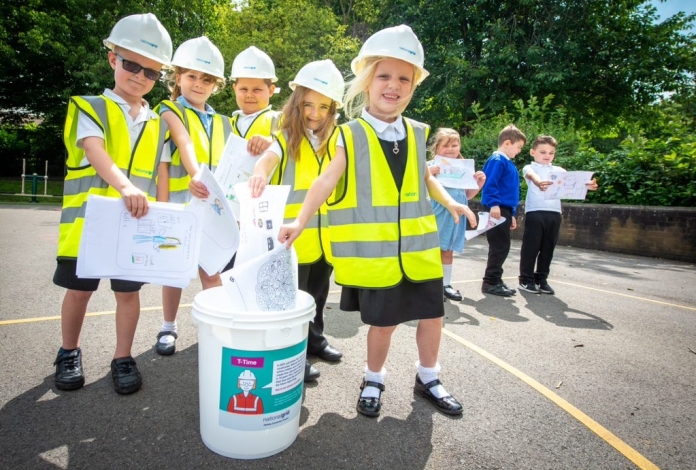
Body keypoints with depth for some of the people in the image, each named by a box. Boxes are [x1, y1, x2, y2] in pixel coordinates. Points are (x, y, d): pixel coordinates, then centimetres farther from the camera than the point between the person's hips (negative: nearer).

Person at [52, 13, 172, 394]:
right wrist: (124, 186, -38)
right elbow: (96, 153, -21)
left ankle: (123, 358, 21)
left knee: (129, 290, 6)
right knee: (79, 289, 10)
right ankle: (69, 353, 31)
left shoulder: (158, 124, 11)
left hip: (136, 225, 2)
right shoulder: (91, 108, -2)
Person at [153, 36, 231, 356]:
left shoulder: (222, 123, 12)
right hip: (180, 206, -3)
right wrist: (194, 177, -39)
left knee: (212, 271, 8)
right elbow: (185, 145, -23)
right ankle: (168, 328, 26)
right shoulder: (170, 112, -3)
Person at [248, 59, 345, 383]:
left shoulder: (333, 141, 11)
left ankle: (315, 339, 38)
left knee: (318, 295, 20)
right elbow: (270, 156, -27)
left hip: (325, 235, 6)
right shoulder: (286, 137, -6)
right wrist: (260, 172, -49)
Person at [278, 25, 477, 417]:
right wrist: (300, 221, -23)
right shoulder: (351, 136, -6)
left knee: (433, 314, 11)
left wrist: (449, 202, 10)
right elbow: (327, 181, -14)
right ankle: (374, 381, 34)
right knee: (384, 321, 6)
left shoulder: (417, 134, 7)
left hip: (419, 245, 5)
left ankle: (428, 379, 36)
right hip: (375, 249, -4)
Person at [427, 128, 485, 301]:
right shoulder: (431, 166, -5)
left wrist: (479, 183, 2)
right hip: (437, 213, -5)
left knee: (448, 250, 13)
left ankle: (446, 284, 23)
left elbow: (468, 195, 18)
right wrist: (428, 174, -27)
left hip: (455, 214, 5)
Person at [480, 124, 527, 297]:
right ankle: (490, 282, 1)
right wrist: (494, 204, -30)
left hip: (504, 210, 10)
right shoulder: (497, 160, -10)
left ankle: (495, 279, 23)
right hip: (497, 209, -10)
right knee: (499, 247, -7)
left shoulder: (508, 163, 19)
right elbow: (490, 184, -20)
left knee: (502, 247, 14)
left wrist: (512, 214, 23)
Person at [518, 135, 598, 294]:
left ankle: (542, 279, 20)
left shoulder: (558, 170, 17)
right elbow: (532, 175, -20)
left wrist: (586, 184, -24)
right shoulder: (530, 168, 4)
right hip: (535, 212, -4)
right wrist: (539, 182, -45)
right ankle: (526, 280, 8)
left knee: (548, 248, 9)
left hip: (554, 213, 5)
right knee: (531, 247, 0)